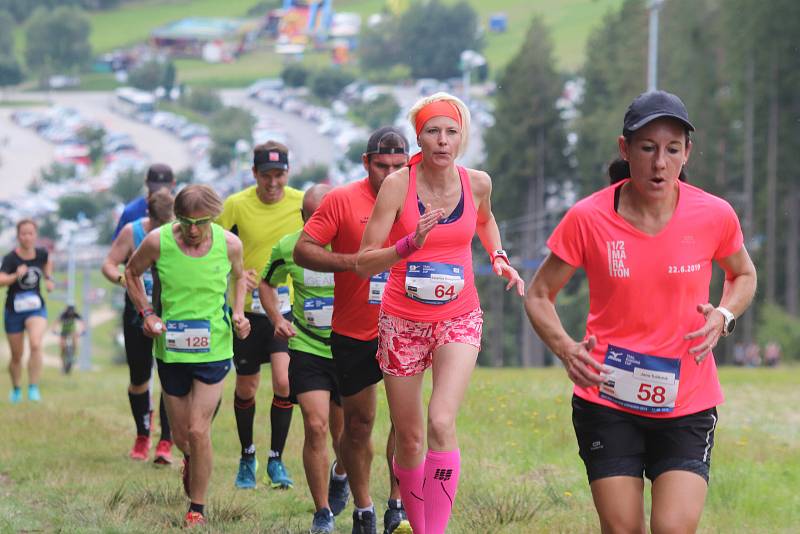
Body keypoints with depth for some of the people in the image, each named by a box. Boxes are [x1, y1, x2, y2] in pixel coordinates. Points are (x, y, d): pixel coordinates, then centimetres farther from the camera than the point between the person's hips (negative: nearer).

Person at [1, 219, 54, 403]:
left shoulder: (41, 254, -4)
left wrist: (48, 279, 7)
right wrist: (16, 275, -49)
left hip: (36, 308, 1)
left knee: (36, 345, -25)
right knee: (16, 356, 11)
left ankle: (34, 388, -17)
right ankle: (16, 390, 34)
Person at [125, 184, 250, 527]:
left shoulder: (229, 244, -10)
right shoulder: (158, 242, -12)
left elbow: (239, 277, 13)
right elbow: (131, 273, 7)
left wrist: (238, 313, -3)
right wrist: (146, 312, -6)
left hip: (213, 350, -1)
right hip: (170, 350, 1)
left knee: (198, 430, -10)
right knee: (180, 435, 11)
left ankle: (197, 509, 6)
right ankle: (190, 460, 49)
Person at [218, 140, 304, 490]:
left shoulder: (302, 204, -5)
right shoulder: (236, 205, -8)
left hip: (287, 307, 0)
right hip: (248, 308, 0)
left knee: (284, 381, -14)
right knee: (246, 387, 10)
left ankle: (276, 461, 1)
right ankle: (247, 458, 30)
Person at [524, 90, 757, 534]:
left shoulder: (714, 215, -6)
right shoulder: (588, 219, -8)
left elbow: (743, 275, 15)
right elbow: (539, 295, 4)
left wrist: (723, 317, -7)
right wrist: (565, 348, -15)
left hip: (687, 404, 0)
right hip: (607, 402, 0)